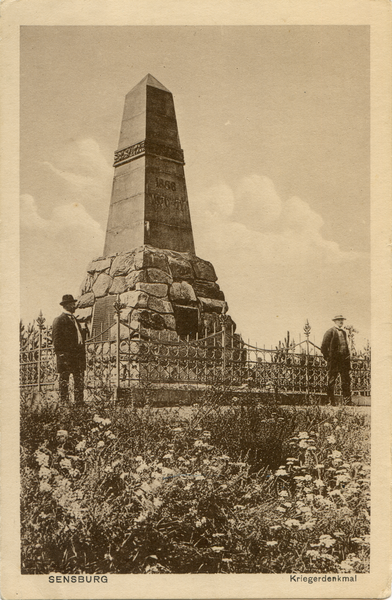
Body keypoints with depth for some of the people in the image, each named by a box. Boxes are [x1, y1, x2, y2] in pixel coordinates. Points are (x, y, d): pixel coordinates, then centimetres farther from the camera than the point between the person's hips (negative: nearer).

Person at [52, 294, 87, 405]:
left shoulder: (75, 319, 21)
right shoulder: (59, 320, -4)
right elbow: (56, 339, -10)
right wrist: (61, 353, -16)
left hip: (78, 354, 8)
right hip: (66, 355, -8)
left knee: (80, 380, 6)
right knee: (64, 379, -2)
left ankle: (79, 402, 11)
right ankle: (64, 401, 2)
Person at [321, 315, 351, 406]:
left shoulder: (344, 332, 19)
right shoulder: (330, 332, -2)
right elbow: (324, 347, -5)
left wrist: (347, 356, 13)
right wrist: (328, 358, -7)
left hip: (344, 359, 6)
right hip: (333, 360, -6)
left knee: (346, 380, 0)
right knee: (331, 380, -2)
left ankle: (347, 400, 2)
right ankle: (330, 401, 2)